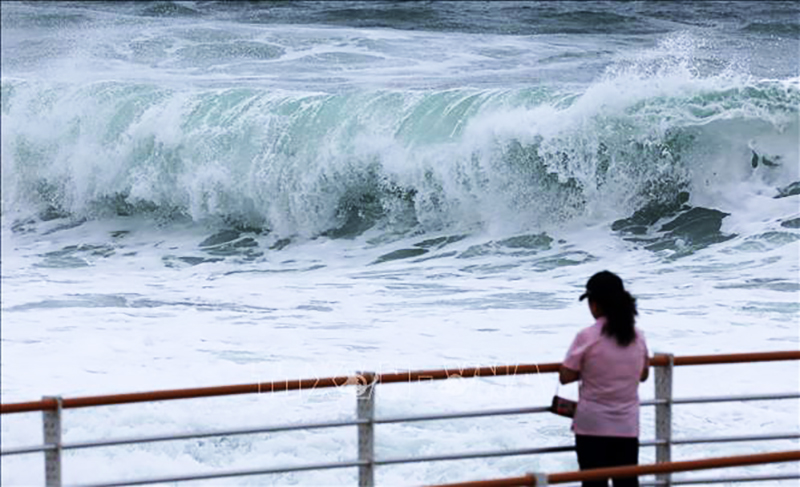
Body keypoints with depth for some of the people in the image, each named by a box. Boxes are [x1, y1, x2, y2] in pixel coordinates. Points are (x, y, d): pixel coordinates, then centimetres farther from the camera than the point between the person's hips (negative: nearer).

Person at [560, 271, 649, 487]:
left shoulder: (587, 337, -13)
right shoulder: (637, 336, 1)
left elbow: (565, 376, -8)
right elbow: (643, 374, 14)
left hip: (592, 425, -4)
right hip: (627, 426, 4)